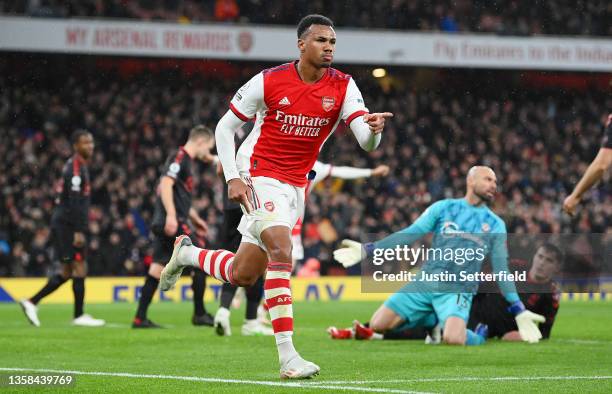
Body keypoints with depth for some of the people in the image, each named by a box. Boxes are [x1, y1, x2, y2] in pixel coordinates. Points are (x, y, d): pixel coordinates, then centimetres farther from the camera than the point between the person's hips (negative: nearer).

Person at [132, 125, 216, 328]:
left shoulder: (185, 159, 22)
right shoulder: (180, 157, -9)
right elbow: (166, 184, -21)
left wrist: (195, 219, 30)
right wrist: (171, 215, -28)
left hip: (164, 223, 9)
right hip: (173, 221, -9)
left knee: (157, 270, 6)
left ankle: (140, 318, 3)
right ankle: (199, 314, 3)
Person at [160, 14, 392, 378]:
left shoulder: (343, 87, -5)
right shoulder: (269, 81, -11)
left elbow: (367, 143, -15)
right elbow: (225, 127, -2)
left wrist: (373, 129, -39)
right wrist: (233, 178, -12)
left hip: (295, 187, 5)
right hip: (259, 174, -5)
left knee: (243, 275, 10)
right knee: (281, 249, -26)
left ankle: (187, 254, 41)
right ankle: (287, 356, -27)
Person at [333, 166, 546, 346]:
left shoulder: (495, 224, 9)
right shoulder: (443, 208, 9)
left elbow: (501, 269, 8)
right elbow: (410, 234, 5)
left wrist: (519, 311, -1)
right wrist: (368, 249, -5)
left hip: (458, 290, -2)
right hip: (425, 282, 2)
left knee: (453, 340, -32)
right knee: (378, 325, -10)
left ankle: (478, 334, 6)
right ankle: (433, 321, 15)